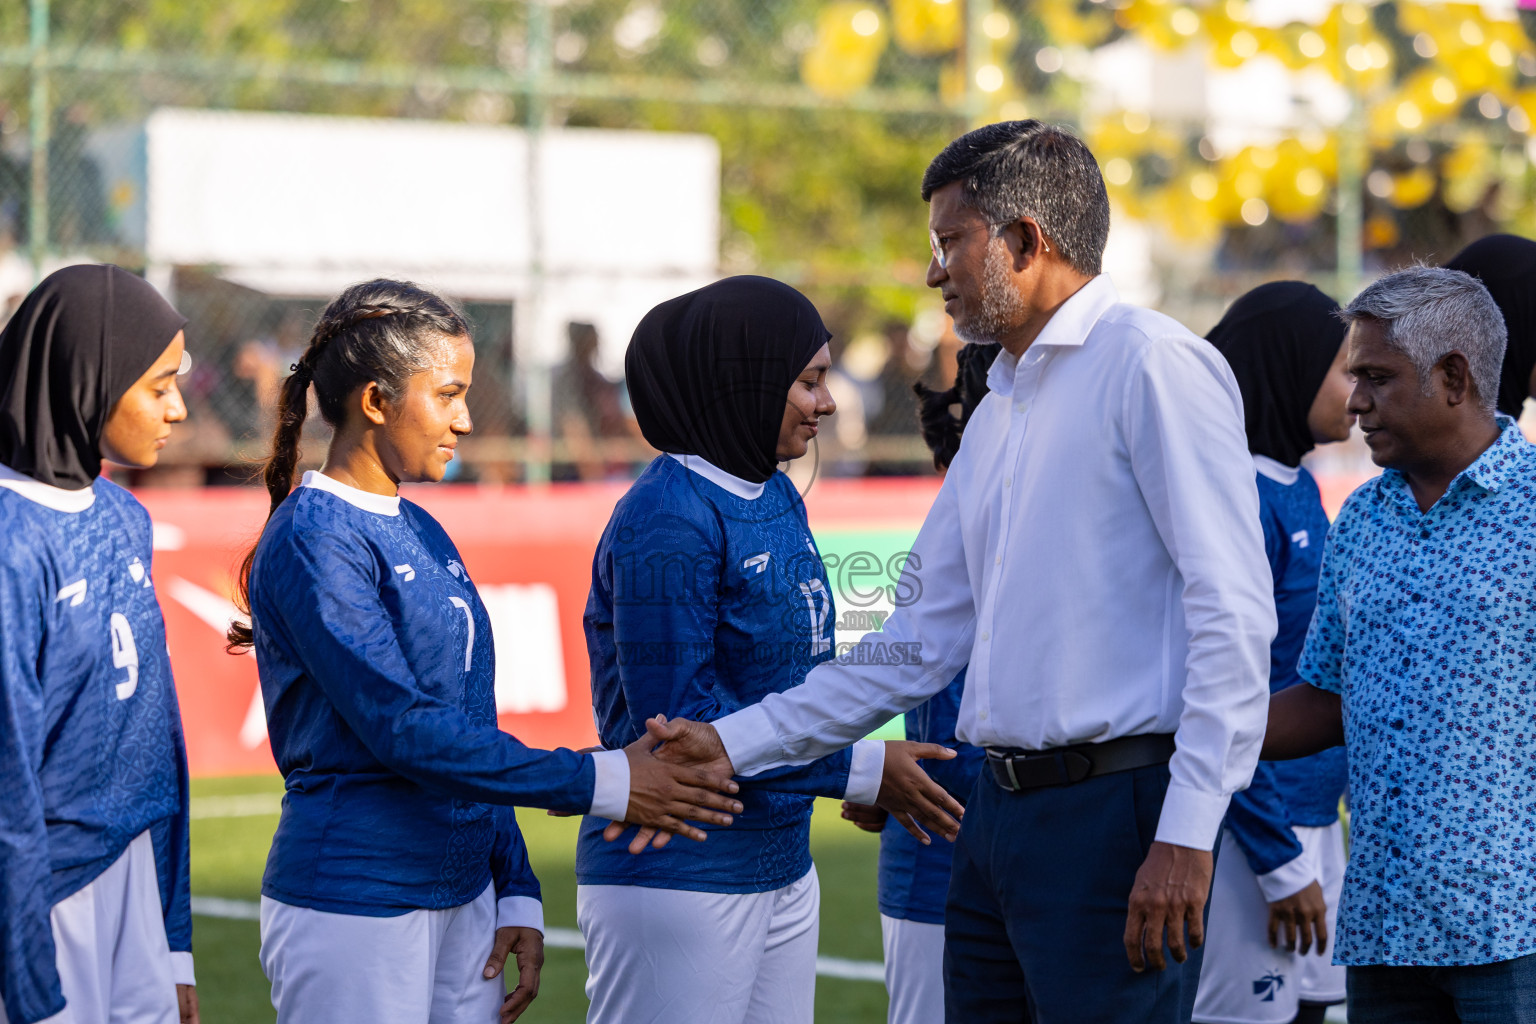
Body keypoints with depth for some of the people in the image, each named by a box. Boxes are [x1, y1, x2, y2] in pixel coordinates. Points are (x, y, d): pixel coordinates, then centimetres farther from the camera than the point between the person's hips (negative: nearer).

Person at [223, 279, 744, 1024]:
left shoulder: (423, 535, 13)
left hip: (462, 900, 8)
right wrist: (597, 783, -20)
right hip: (353, 911, -8)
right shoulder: (312, 540, -13)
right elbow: (401, 729, -20)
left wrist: (516, 893, 9)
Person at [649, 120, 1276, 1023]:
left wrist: (1187, 834, -21)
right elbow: (923, 642, 24)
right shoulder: (998, 413, 21)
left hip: (1116, 813, -9)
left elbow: (1234, 614, -15)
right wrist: (738, 743, 18)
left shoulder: (1152, 364, -7)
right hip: (1001, 814, 9)